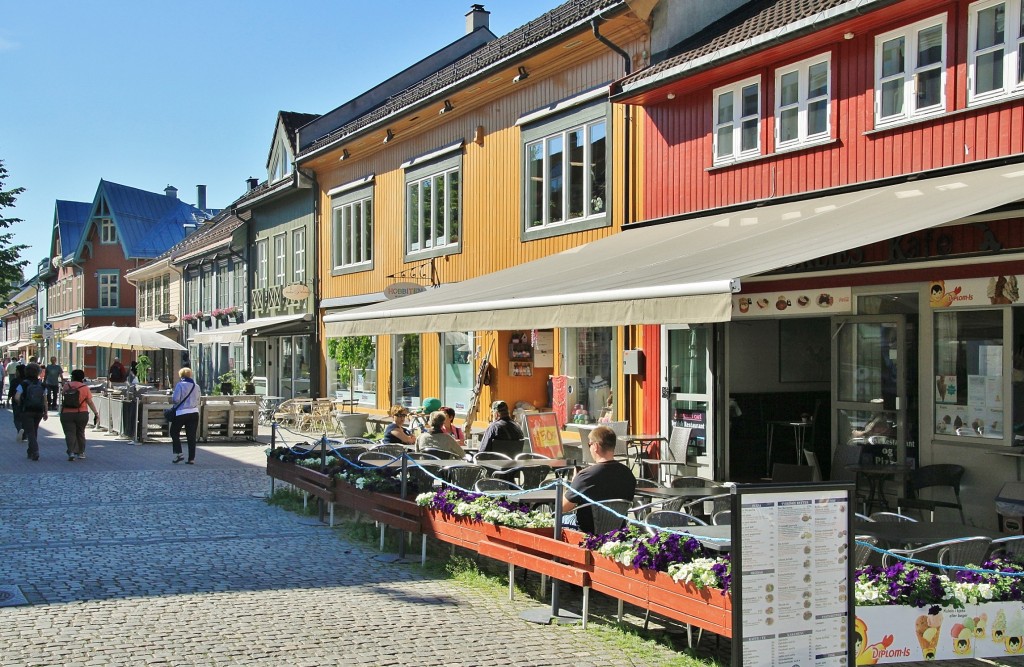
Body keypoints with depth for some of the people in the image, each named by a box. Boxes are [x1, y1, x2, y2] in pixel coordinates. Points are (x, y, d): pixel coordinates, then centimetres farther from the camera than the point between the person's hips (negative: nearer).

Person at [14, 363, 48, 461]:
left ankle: (35, 452, -20)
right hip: (39, 411, 4)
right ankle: (31, 452, 25)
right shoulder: (42, 385, 3)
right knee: (34, 431, 18)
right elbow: (45, 400, 2)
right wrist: (45, 412, 9)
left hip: (27, 411, -4)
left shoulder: (23, 384, -7)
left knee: (30, 432, -4)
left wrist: (20, 404, 4)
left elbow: (17, 397, -17)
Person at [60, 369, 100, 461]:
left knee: (69, 433, -2)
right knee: (80, 433, 16)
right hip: (82, 414, 1)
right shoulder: (85, 388, -4)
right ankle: (81, 452, 24)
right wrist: (96, 413, 1)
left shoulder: (66, 386, -1)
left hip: (67, 414, -1)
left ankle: (71, 452, -20)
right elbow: (90, 402, -4)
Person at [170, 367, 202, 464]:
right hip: (194, 413, 4)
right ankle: (191, 458, 5)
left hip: (181, 413, -4)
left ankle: (178, 454, 1)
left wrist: (172, 397, 7)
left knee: (174, 433, 13)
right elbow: (198, 400, 9)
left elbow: (175, 399, -14)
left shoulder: (180, 385, -9)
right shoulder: (196, 386, 5)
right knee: (191, 436, 7)